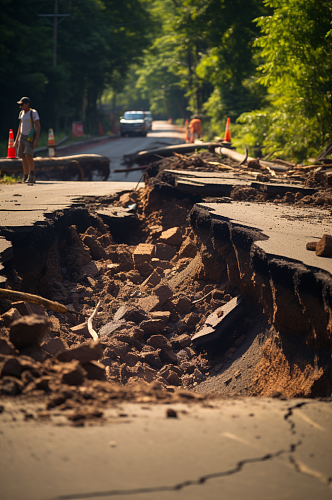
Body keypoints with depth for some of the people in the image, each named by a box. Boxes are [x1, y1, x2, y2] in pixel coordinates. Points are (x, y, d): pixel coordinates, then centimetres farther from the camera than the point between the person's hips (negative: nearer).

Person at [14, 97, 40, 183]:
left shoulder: (33, 113, -10)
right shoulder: (22, 113, 11)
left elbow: (38, 126, -14)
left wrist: (36, 139, -22)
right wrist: (16, 140, 17)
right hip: (22, 136, 7)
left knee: (28, 155, -23)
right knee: (23, 157, 5)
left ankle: (32, 174, -12)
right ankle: (26, 176, 12)